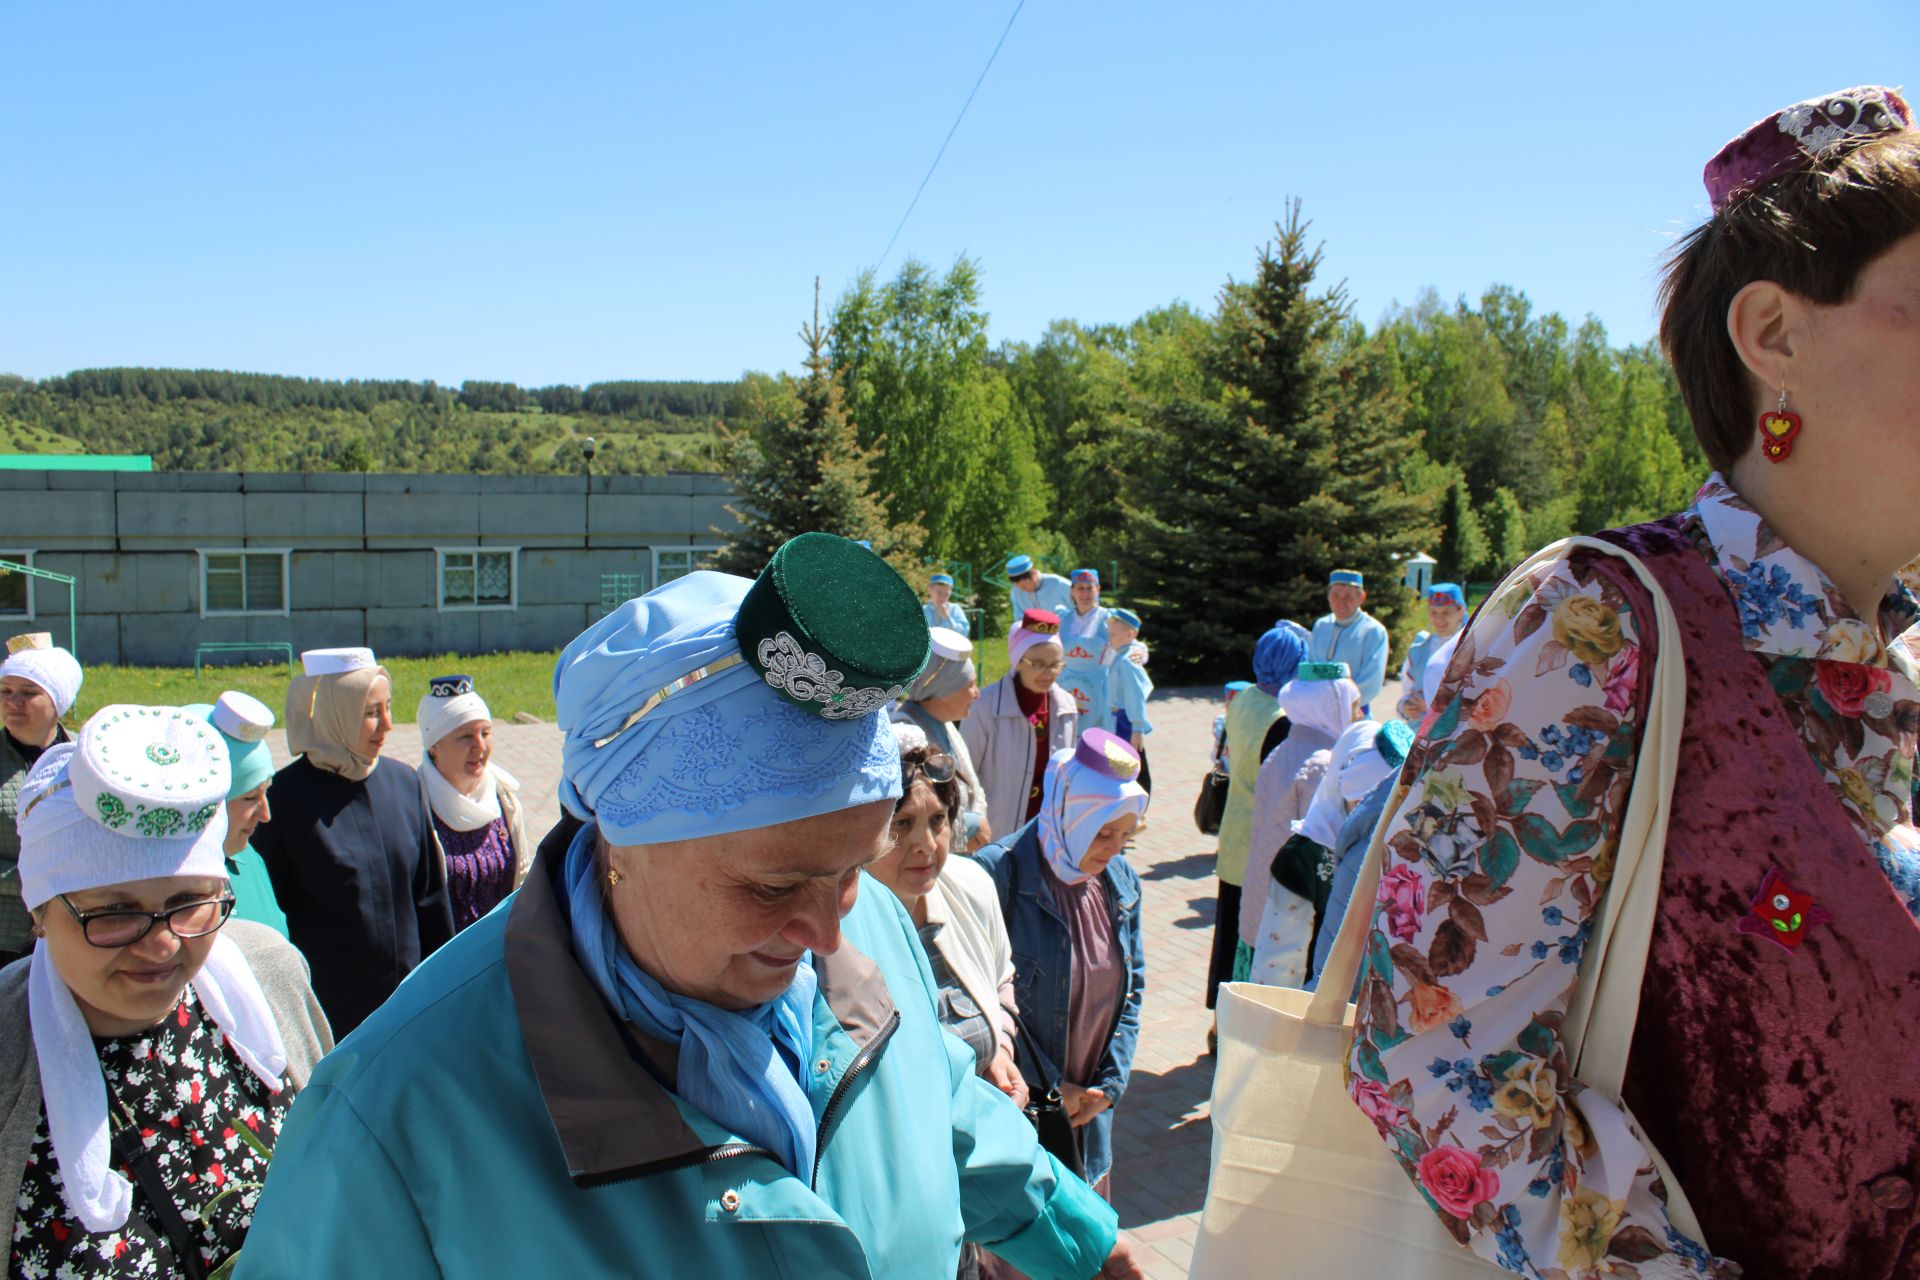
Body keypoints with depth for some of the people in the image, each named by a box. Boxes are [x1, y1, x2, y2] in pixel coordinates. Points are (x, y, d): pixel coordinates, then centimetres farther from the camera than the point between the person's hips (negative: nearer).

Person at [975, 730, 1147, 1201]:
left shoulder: (1121, 883, 2)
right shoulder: (1001, 874, -19)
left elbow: (1133, 986, 10)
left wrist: (1111, 1083, 0)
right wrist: (1050, 1088, -12)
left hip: (1090, 1112, 6)